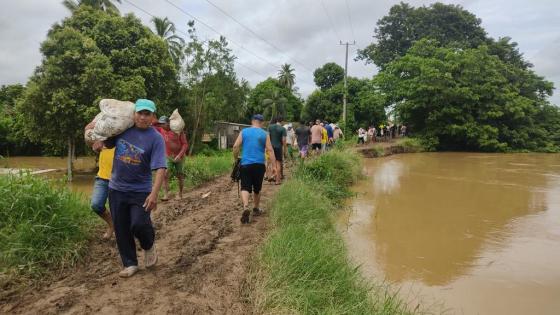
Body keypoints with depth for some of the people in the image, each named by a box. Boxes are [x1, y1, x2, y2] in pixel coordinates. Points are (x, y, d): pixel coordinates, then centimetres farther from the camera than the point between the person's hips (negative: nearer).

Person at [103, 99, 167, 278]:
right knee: (121, 229, 9)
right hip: (117, 189, 4)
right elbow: (107, 144, 19)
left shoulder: (155, 138, -13)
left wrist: (154, 194, -31)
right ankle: (130, 264, 26)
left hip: (141, 191, -4)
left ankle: (149, 247, 19)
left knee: (139, 224, -15)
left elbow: (160, 168, -21)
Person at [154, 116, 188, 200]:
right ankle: (166, 195, -19)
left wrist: (180, 155, -24)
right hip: (168, 157, 2)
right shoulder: (161, 130, -4)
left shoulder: (178, 131, -15)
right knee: (165, 175, -16)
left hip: (179, 157, -2)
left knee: (180, 176, 10)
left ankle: (180, 193, 28)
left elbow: (185, 144, -13)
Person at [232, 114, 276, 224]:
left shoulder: (244, 132, 4)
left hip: (245, 164, 0)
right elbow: (270, 150, -4)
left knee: (245, 187, -3)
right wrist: (274, 164, -4)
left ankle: (246, 208, -27)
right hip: (259, 165, 1)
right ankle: (256, 209, 31)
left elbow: (236, 146, -2)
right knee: (257, 189, 16)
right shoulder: (265, 134, 2)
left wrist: (236, 159, 11)